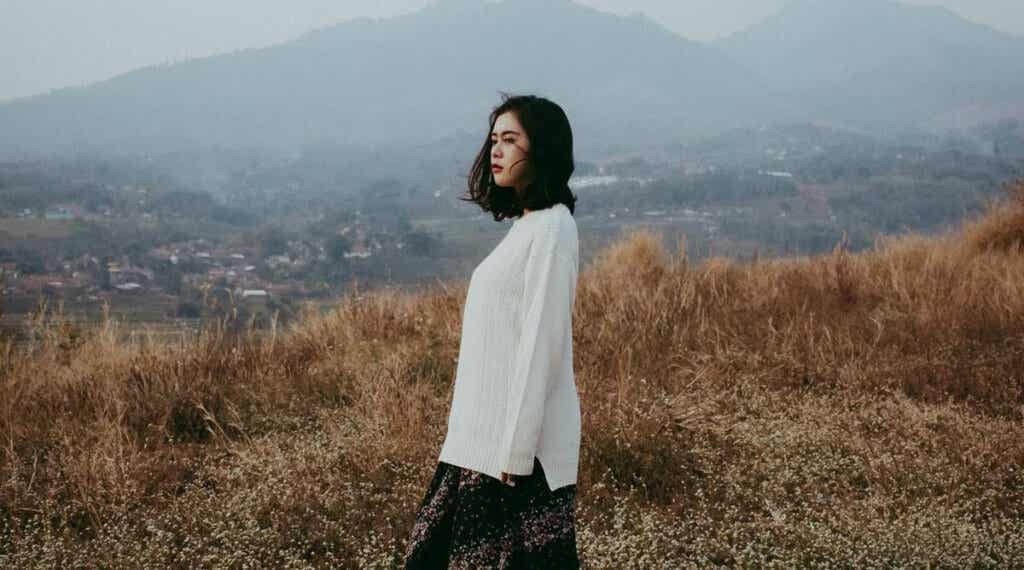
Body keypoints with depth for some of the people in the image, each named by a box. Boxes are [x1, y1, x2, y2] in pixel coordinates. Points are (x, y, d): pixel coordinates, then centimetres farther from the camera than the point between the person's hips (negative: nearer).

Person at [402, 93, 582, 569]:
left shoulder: (551, 229, -13)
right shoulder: (525, 226, 14)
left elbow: (541, 345, -18)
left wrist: (515, 451, -19)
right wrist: (500, 444, 17)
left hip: (522, 441, -9)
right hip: (488, 436, 9)